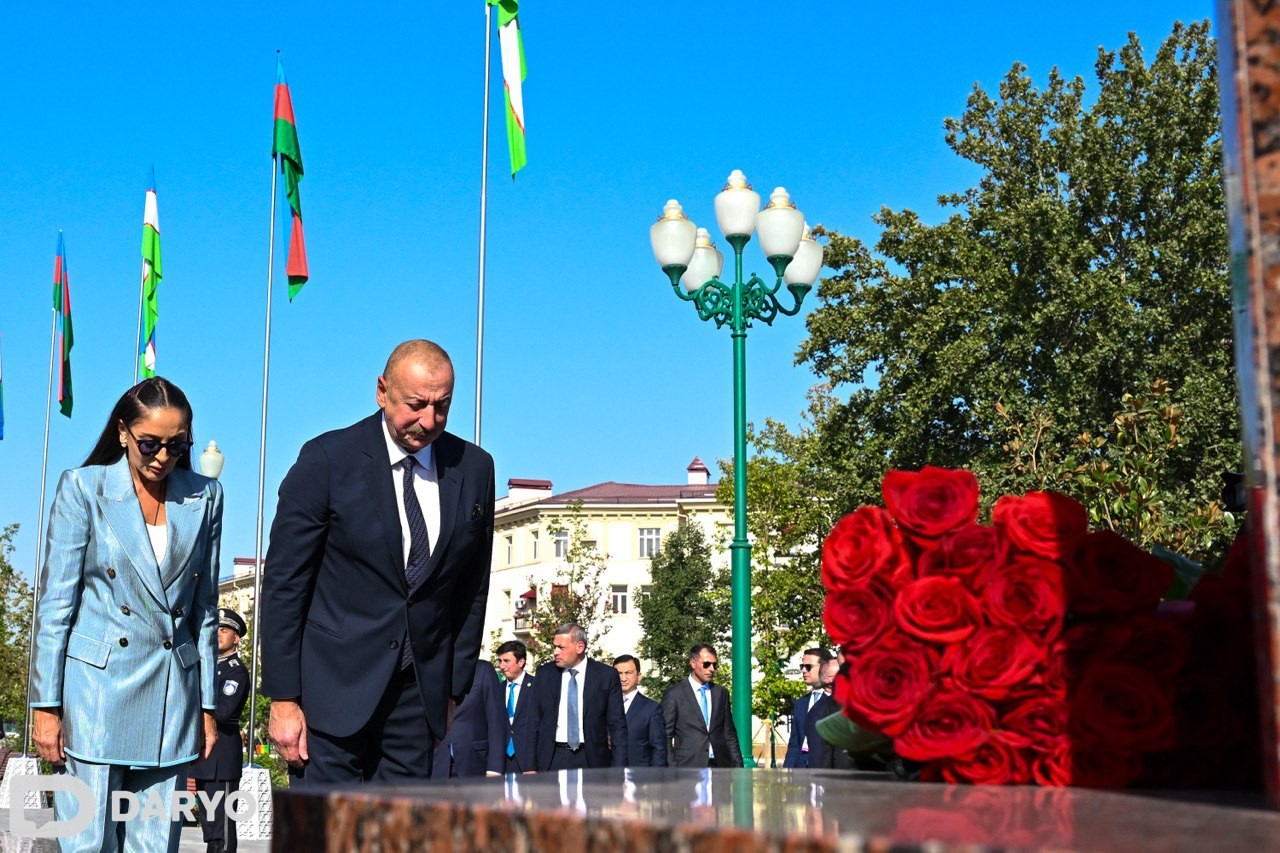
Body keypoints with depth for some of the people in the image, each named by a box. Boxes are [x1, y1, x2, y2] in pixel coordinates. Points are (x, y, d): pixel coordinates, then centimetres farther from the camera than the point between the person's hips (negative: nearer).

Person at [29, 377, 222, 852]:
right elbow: (55, 602, -1)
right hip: (97, 686, -3)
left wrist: (207, 705, 10)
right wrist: (46, 705, -4)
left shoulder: (205, 497, 8)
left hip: (171, 700, 3)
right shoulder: (83, 488, -1)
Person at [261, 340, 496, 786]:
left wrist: (454, 688, 10)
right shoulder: (328, 459, -6)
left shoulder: (474, 469, 5)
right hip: (334, 683, -3)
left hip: (420, 690, 4)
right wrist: (283, 698, -8)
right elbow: (283, 584, -5)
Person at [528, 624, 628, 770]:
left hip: (591, 760, -1)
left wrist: (618, 769, -6)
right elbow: (534, 721, 9)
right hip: (553, 758, 2)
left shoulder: (607, 675, -1)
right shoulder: (544, 673, 6)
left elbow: (617, 726, 0)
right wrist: (530, 765, 3)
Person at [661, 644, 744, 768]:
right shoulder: (674, 694, 0)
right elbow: (665, 737, -1)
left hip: (719, 767, 4)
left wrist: (738, 766, 9)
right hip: (688, 767, -4)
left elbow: (729, 734, 16)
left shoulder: (721, 693, 13)